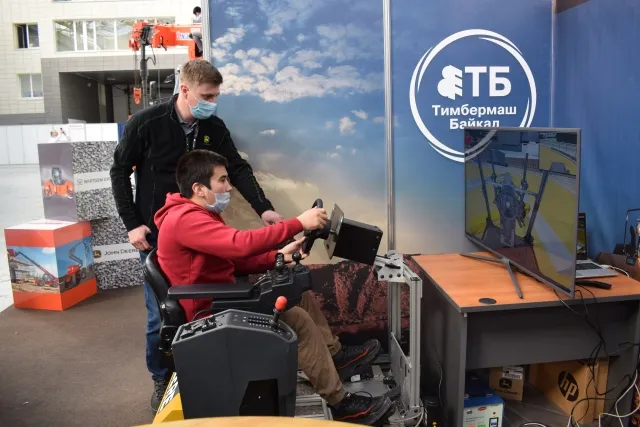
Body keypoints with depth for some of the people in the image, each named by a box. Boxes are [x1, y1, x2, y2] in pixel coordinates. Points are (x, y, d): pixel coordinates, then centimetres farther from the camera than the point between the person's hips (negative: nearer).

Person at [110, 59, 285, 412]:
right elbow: (120, 172, -5)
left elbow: (238, 169, -3)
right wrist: (132, 224, -10)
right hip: (157, 234, -3)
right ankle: (162, 379, 24)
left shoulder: (214, 128, -1)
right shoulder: (145, 123, -12)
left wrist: (264, 208, -17)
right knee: (161, 312, 3)